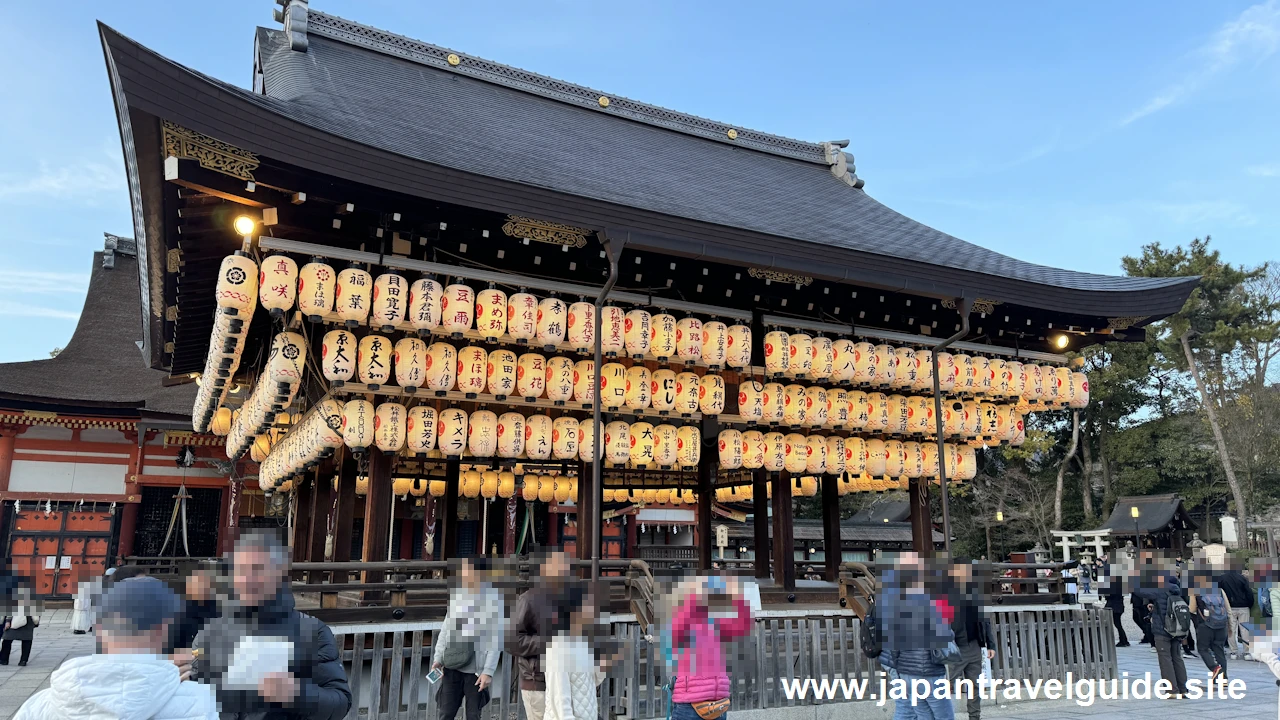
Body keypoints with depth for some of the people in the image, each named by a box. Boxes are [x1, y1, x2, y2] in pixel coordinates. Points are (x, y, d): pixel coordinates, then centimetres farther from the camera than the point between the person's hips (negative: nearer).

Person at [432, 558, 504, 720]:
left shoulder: (493, 598, -7)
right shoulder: (456, 595, 7)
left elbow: (496, 639, -8)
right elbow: (445, 629, 12)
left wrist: (489, 671, -13)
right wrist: (438, 658, 4)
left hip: (476, 669, -4)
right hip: (452, 666, 4)